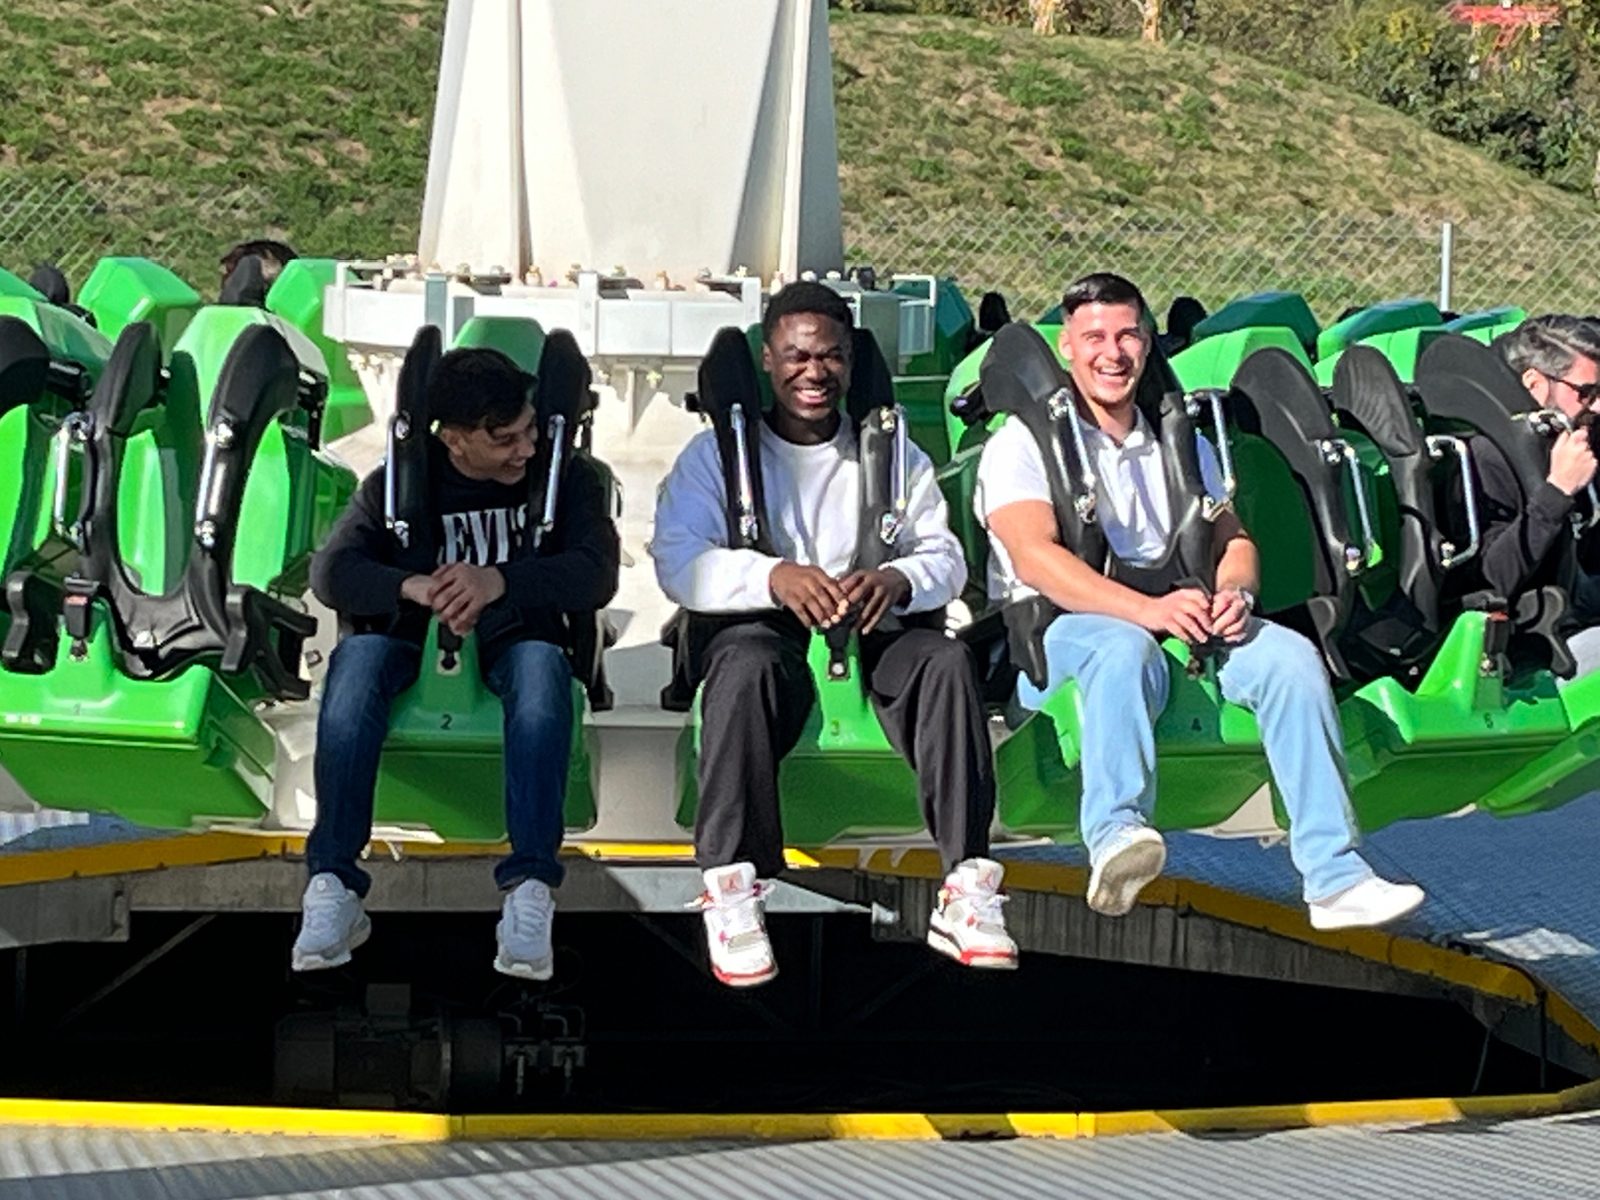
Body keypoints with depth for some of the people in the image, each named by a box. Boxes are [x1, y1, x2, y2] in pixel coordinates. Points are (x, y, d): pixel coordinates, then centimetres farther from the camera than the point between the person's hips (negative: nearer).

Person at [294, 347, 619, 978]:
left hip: (514, 637, -1)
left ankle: (530, 891, -45)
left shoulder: (567, 476, 6)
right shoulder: (400, 480, 7)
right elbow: (330, 570, -7)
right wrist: (413, 588, -29)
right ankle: (333, 887, -37)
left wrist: (500, 581, -29)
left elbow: (596, 573, -10)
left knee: (542, 665, -37)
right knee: (356, 657, -34)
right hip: (412, 637, 1)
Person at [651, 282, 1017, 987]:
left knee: (947, 659, -29)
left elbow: (945, 557, 8)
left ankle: (967, 887, -32)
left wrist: (897, 580, -18)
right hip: (764, 631, -2)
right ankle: (731, 891, -39)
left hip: (869, 637, 3)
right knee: (746, 663, -37)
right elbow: (678, 563, -6)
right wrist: (774, 577, -26)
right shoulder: (718, 452, 10)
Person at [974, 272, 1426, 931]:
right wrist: (1146, 609, -28)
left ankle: (1333, 873, -25)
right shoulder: (1024, 442, 3)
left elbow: (1231, 536, 16)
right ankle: (1115, 840, -57)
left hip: (1177, 627, 5)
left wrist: (1235, 592, -11)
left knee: (1288, 652, -20)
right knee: (1124, 647, -38)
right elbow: (1034, 555, -14)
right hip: (1055, 634, -5)